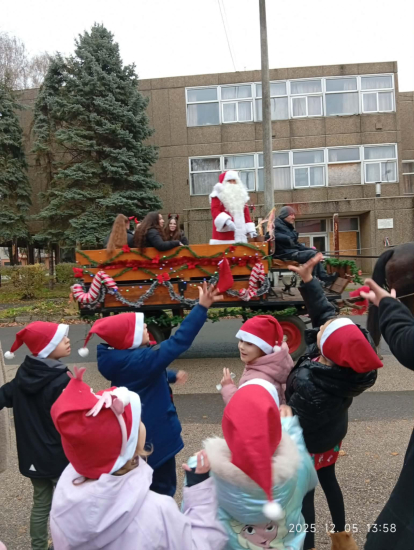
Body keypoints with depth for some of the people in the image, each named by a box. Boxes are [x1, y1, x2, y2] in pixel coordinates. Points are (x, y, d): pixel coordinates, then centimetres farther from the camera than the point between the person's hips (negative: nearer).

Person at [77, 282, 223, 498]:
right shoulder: (138, 360, -30)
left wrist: (172, 376, 24)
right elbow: (177, 342, -36)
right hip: (155, 434, -8)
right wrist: (202, 307, -38)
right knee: (162, 486, 12)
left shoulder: (119, 357, -4)